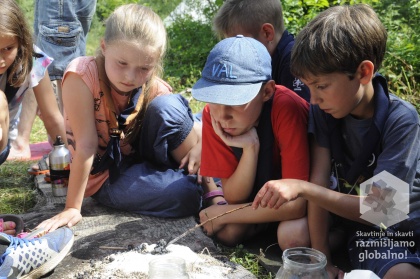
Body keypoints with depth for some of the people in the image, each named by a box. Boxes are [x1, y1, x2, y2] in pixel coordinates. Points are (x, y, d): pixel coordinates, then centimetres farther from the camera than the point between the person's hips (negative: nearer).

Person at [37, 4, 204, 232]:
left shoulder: (154, 89, -12)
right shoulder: (82, 75, -24)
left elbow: (194, 128, -6)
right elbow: (86, 145, -25)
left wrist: (200, 148, -27)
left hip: (142, 161, 4)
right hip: (106, 178, -4)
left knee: (169, 105, -24)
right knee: (188, 194, -28)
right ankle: (203, 189, 7)